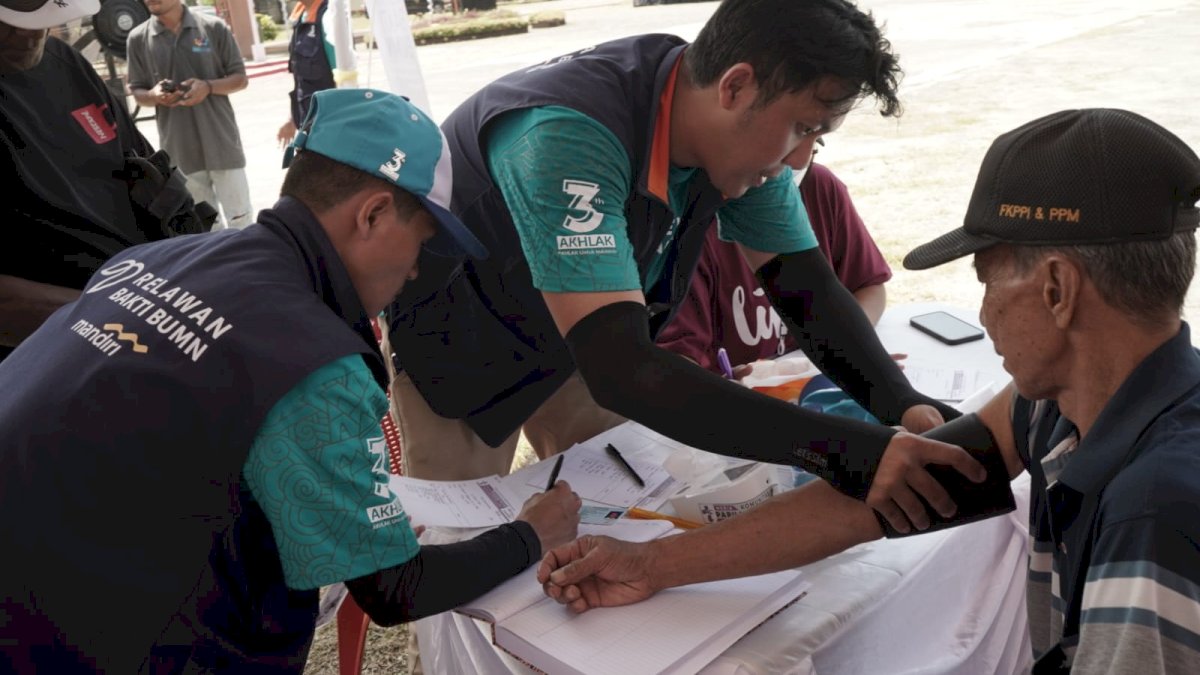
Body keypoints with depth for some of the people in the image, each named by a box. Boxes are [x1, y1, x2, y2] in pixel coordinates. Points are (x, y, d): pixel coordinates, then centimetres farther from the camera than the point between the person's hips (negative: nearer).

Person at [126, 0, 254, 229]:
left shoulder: (213, 27, -2)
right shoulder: (138, 38, 2)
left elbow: (240, 78, 3)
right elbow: (137, 92, 9)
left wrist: (209, 86, -16)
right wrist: (154, 95, -14)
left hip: (222, 142, -1)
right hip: (178, 150, 1)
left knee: (239, 218, 6)